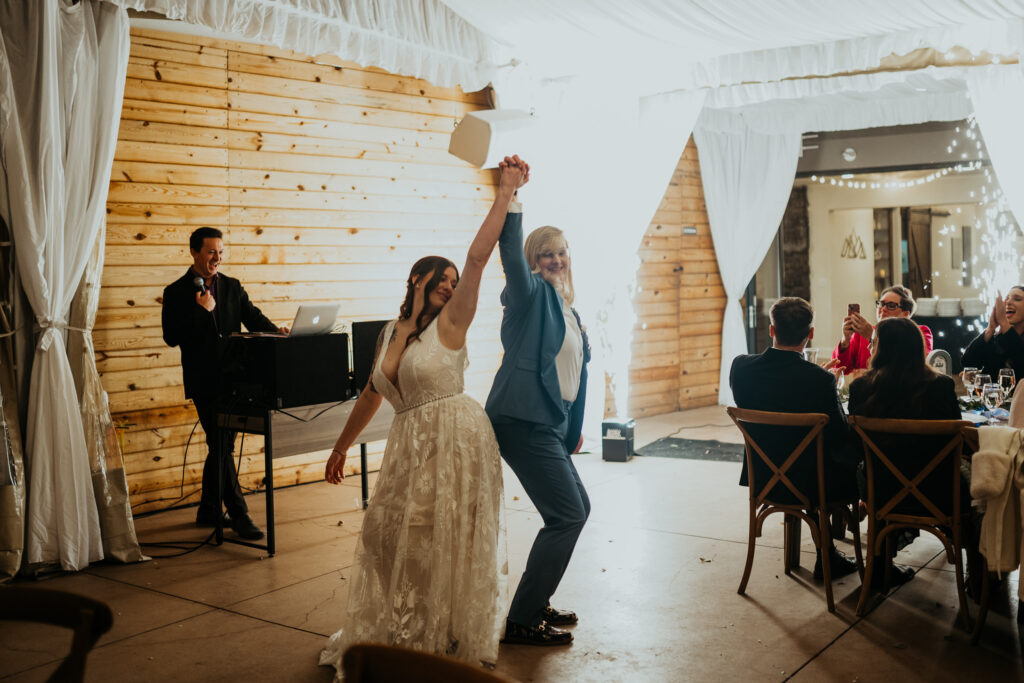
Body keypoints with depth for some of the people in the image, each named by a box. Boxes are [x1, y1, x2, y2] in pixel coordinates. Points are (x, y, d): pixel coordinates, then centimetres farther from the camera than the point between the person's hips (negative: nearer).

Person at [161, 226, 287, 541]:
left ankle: (208, 510, 25)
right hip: (204, 382, -5)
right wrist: (202, 311, -17)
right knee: (220, 446, -6)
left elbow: (253, 317, 5)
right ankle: (239, 514, -1)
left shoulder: (232, 287, 12)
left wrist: (276, 331, -15)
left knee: (222, 444, 12)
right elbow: (172, 337, -9)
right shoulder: (177, 292, -1)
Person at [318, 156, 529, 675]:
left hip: (455, 440, -6)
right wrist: (341, 448, 25)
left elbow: (478, 257, -19)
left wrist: (506, 191, -26)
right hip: (409, 444, 6)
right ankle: (402, 637, 33)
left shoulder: (449, 324, -7)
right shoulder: (388, 334, 10)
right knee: (391, 537, 12)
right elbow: (371, 395, 20)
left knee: (446, 543, 0)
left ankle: (451, 641, 19)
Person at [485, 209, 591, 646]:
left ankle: (535, 602, 27)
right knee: (567, 514, -10)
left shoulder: (567, 310, 19)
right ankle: (521, 621, -1)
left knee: (576, 510, 15)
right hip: (523, 421, -10)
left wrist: (574, 428, 25)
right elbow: (510, 246, -25)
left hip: (551, 424, 10)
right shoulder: (530, 294, -6)